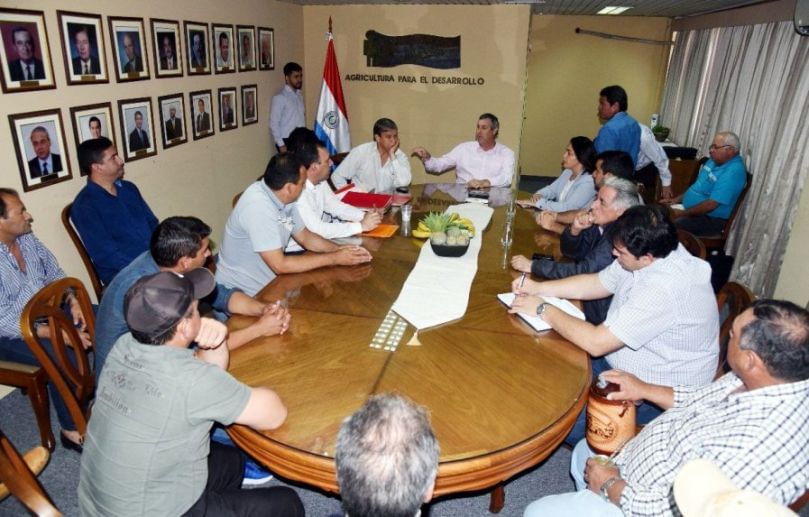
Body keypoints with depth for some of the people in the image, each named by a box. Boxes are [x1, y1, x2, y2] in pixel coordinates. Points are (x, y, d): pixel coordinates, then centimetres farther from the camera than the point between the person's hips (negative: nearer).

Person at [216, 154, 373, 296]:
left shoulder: (283, 197, -3)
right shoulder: (258, 206, -28)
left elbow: (305, 236, 9)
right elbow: (280, 265, -27)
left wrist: (339, 249, -8)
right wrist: (334, 258, -22)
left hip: (267, 283, 7)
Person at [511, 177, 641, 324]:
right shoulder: (600, 222, -3)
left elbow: (584, 272, -28)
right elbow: (569, 252, 7)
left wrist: (533, 265, -25)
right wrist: (575, 229, -15)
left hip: (597, 314, -7)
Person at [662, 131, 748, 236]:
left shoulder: (733, 171, -23)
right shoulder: (715, 160, 8)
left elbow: (711, 205, -27)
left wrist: (681, 213, -21)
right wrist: (677, 199, 9)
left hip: (710, 219, -10)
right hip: (692, 210, 10)